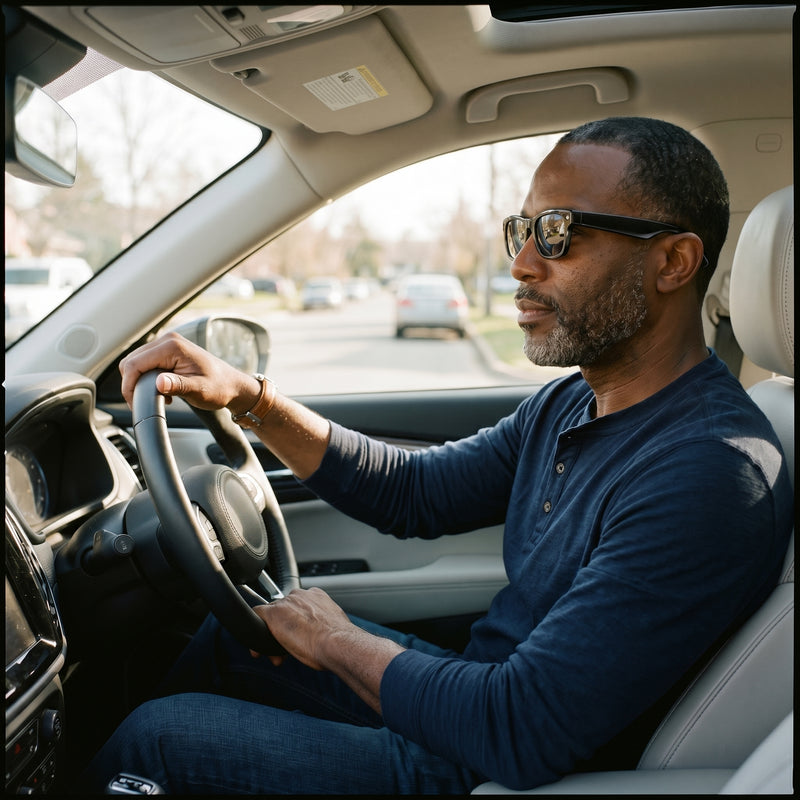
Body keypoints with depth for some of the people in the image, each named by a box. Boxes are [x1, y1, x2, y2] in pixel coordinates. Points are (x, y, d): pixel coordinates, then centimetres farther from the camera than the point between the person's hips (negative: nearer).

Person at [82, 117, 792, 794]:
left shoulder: (710, 474, -29)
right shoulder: (570, 405, 2)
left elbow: (521, 733, -31)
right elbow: (414, 491, 8)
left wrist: (337, 640, -15)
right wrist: (250, 398, -4)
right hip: (488, 692, 9)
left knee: (152, 737, -5)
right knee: (228, 639, 18)